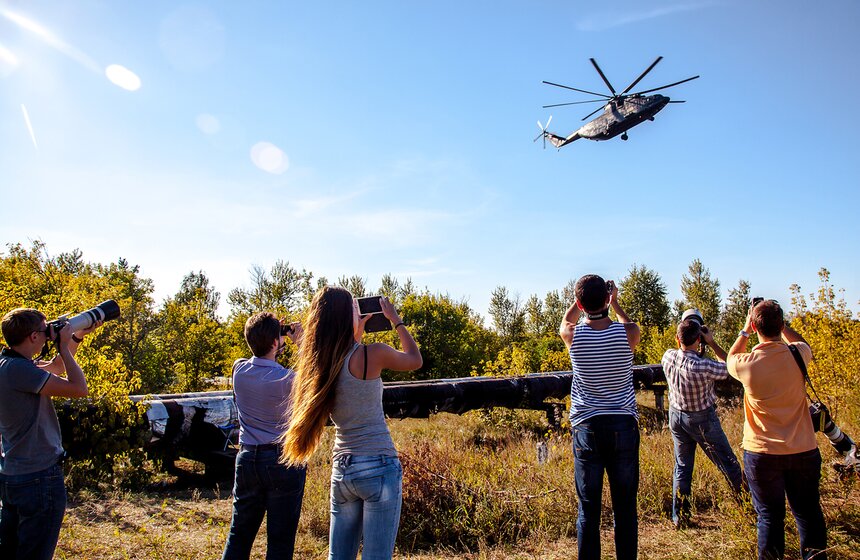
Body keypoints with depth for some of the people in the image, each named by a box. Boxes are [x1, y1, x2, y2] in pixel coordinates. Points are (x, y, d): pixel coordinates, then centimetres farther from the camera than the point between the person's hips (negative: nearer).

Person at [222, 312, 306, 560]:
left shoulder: (238, 370, -4)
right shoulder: (288, 379, -18)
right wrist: (301, 343, 2)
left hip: (247, 458, 5)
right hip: (284, 461, -4)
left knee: (239, 535, 18)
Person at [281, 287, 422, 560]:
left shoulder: (319, 363, 2)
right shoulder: (372, 354, -14)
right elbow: (415, 360, 5)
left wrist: (356, 336, 23)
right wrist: (395, 319, 14)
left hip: (341, 469, 6)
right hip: (379, 466, -6)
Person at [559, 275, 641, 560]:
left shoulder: (573, 335, -6)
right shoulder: (627, 333, -6)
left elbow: (565, 322, 20)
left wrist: (583, 295, 22)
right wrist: (615, 303, 29)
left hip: (587, 427, 0)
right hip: (624, 426, 1)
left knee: (588, 510, 6)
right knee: (625, 508, 10)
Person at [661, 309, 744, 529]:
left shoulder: (668, 357, -15)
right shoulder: (702, 366, -31)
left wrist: (683, 335, -2)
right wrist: (712, 343, -13)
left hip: (676, 415, 5)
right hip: (702, 419, -5)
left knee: (682, 467, 15)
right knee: (728, 464, 14)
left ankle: (679, 517, 19)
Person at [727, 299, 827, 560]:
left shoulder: (747, 364, -16)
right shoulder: (797, 355, -11)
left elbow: (730, 358, 11)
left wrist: (745, 330, 18)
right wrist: (780, 323, 21)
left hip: (761, 453, -2)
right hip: (803, 450, 2)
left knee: (769, 515, 10)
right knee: (807, 511, 17)